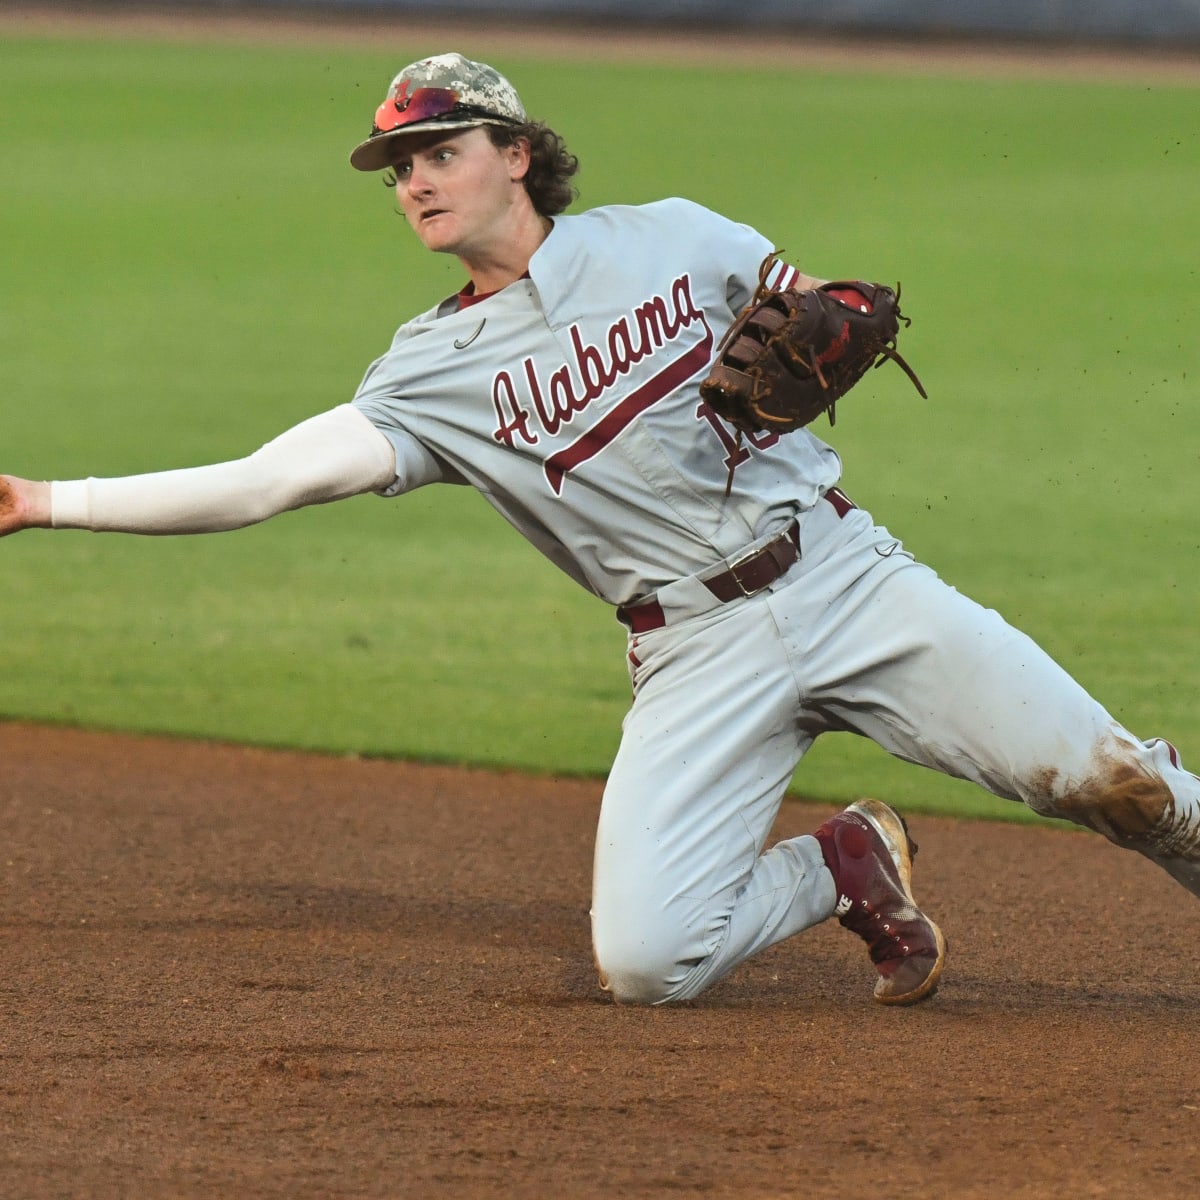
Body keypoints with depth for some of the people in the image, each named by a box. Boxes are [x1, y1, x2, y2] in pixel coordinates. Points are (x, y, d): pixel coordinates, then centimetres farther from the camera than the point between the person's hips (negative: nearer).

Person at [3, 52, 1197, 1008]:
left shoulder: (672, 237, 4)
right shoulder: (432, 372, 1)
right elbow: (272, 478, -10)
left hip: (844, 574, 0)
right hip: (697, 657, 1)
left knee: (1102, 776, -12)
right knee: (640, 961, -18)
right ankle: (846, 869, 8)